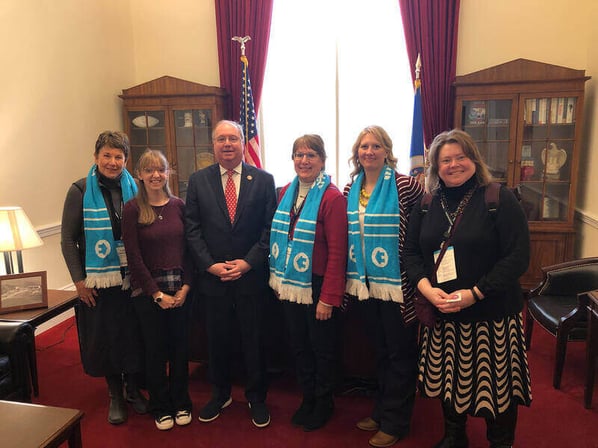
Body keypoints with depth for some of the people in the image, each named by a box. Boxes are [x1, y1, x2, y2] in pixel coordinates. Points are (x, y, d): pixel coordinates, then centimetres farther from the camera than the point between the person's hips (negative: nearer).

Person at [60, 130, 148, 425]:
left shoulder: (135, 189, 1)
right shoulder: (81, 191, -5)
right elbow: (68, 239, -2)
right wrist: (78, 280, -5)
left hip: (132, 278, 2)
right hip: (98, 281, -1)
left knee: (134, 335, 9)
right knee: (106, 337, 10)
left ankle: (134, 389, 32)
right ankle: (115, 395, 30)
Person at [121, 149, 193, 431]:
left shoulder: (178, 205, 2)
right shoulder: (132, 209, -6)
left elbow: (188, 249, 3)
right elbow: (133, 256, -9)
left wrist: (185, 287, -6)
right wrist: (157, 294, -10)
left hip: (180, 289, 2)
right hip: (148, 290, -2)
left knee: (180, 346, 11)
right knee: (155, 349, 10)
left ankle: (181, 403, 31)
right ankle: (161, 407, 30)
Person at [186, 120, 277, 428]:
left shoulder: (263, 180, 0)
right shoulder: (198, 180, 3)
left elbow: (270, 228, -3)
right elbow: (192, 229, 1)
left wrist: (248, 262, -12)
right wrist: (210, 264, -9)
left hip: (251, 275, -1)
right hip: (212, 276, 1)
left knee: (254, 340, 11)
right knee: (217, 339, 15)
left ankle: (256, 398, 32)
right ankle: (220, 394, 37)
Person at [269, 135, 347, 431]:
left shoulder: (332, 198, -15)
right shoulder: (286, 193, 5)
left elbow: (337, 252, -18)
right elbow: (279, 237, 9)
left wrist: (328, 297, -19)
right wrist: (278, 279, 4)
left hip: (317, 287, -6)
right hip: (290, 285, 6)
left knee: (322, 348, 14)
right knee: (298, 345, 19)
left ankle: (324, 404, 36)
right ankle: (307, 399, 40)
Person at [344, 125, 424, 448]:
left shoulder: (403, 185, -12)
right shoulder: (351, 189, 6)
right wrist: (349, 278, 12)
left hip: (396, 283, -5)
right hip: (365, 282, 6)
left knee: (399, 353, 10)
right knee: (380, 350, 20)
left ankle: (395, 422, 27)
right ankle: (382, 411, 38)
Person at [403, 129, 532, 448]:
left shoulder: (500, 199, -8)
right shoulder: (427, 203, 5)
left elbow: (518, 257, -13)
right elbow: (411, 251, 6)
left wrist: (474, 294, -19)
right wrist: (426, 287, -12)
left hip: (492, 313, -4)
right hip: (441, 313, 4)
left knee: (497, 384, 8)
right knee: (449, 378, 18)